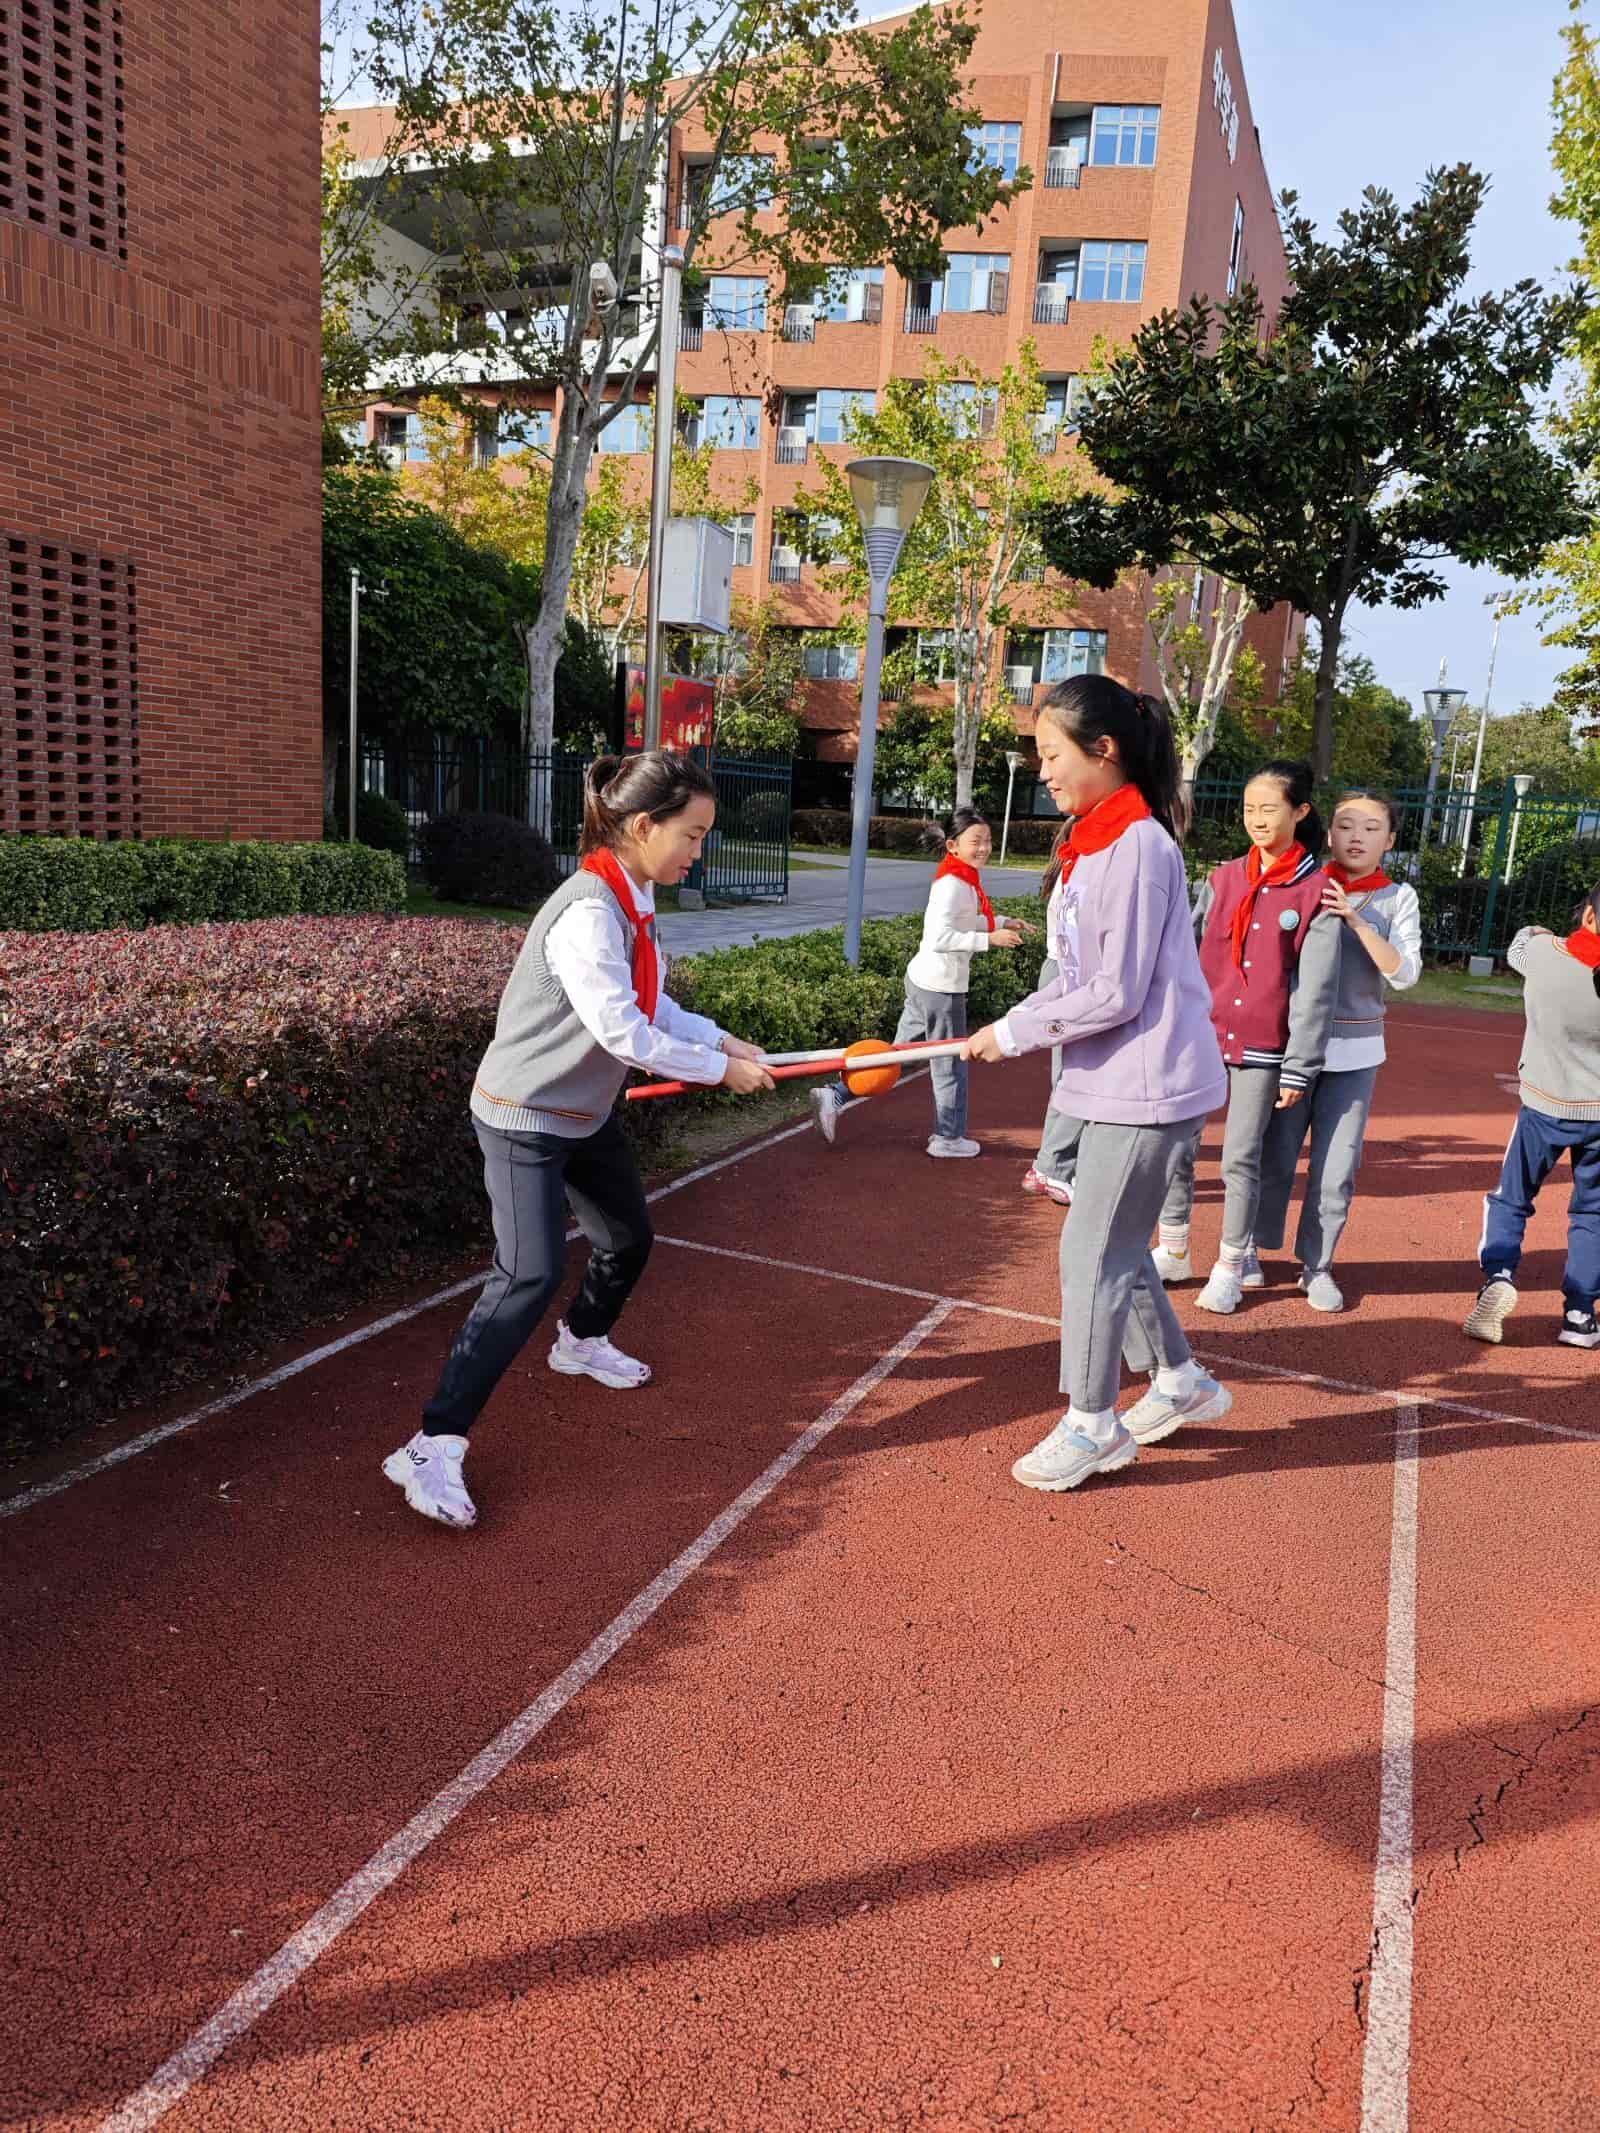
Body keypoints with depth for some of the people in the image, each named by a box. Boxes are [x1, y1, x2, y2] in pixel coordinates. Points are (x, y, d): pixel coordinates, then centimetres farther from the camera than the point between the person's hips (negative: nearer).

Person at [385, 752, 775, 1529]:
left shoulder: (633, 903, 0)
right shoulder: (588, 914, -28)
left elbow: (651, 1007, 10)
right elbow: (624, 1034, -28)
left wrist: (721, 1038, -2)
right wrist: (719, 1070, -17)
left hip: (586, 1113, 9)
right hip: (525, 1119, -9)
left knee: (629, 1238, 21)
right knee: (530, 1277, -18)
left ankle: (581, 1343, 51)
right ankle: (432, 1448, -9)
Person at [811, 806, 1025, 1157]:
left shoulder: (961, 878, 9)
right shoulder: (954, 883, -20)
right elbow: (939, 938, -27)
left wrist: (999, 923, 17)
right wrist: (989, 940, -26)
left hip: (924, 980, 9)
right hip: (941, 986, -9)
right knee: (951, 1062, 7)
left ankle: (834, 1096, 13)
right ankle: (948, 1138, 21)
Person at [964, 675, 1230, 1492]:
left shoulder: (1137, 847, -18)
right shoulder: (1096, 841, 11)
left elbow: (1118, 994, -21)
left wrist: (1016, 1033, -12)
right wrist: (1015, 1025, 0)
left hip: (1147, 1084, -9)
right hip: (1111, 1080, 9)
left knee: (1093, 1251, 0)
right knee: (1114, 1243, 18)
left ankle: (1091, 1426, 16)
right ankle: (1180, 1382, 36)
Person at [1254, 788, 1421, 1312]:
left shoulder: (1398, 897, 3)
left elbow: (1405, 974, -9)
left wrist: (1356, 920, -17)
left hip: (1355, 1052, 1)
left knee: (1337, 1168, 4)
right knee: (1275, 1155, 2)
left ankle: (1317, 1265, 19)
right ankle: (1253, 1250, 19)